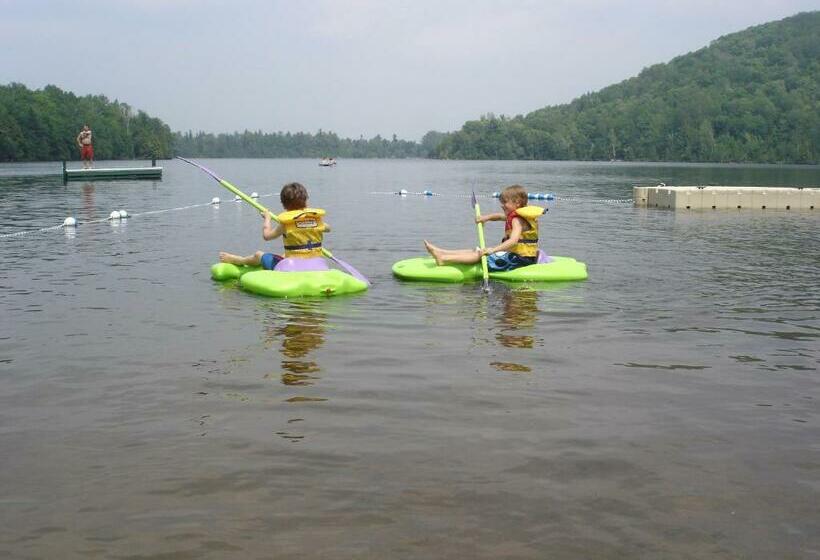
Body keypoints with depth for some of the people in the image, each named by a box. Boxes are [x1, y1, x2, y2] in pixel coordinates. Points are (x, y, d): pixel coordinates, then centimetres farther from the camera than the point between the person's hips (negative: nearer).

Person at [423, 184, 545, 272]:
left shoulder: (517, 220, -17)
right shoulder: (516, 216, 16)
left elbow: (513, 241, -32)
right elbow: (500, 216, 30)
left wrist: (494, 249, -41)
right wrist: (487, 217, 10)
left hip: (518, 259, -10)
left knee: (480, 254, -16)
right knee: (477, 251, 7)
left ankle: (444, 259, -23)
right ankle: (441, 252, 4)